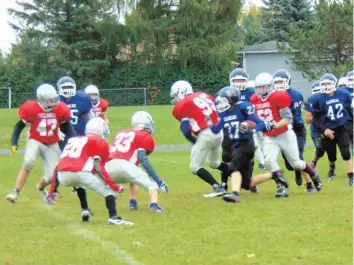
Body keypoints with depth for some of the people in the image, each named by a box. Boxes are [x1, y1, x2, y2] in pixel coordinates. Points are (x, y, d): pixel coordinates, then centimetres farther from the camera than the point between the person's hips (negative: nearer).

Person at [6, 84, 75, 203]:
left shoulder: (60, 110, -8)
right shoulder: (32, 109, -17)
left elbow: (67, 127, 8)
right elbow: (19, 126, -6)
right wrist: (14, 143, -15)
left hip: (52, 145, 3)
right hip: (35, 142, -3)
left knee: (52, 176, -3)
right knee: (28, 163, -32)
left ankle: (41, 187, 35)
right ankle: (16, 192, -22)